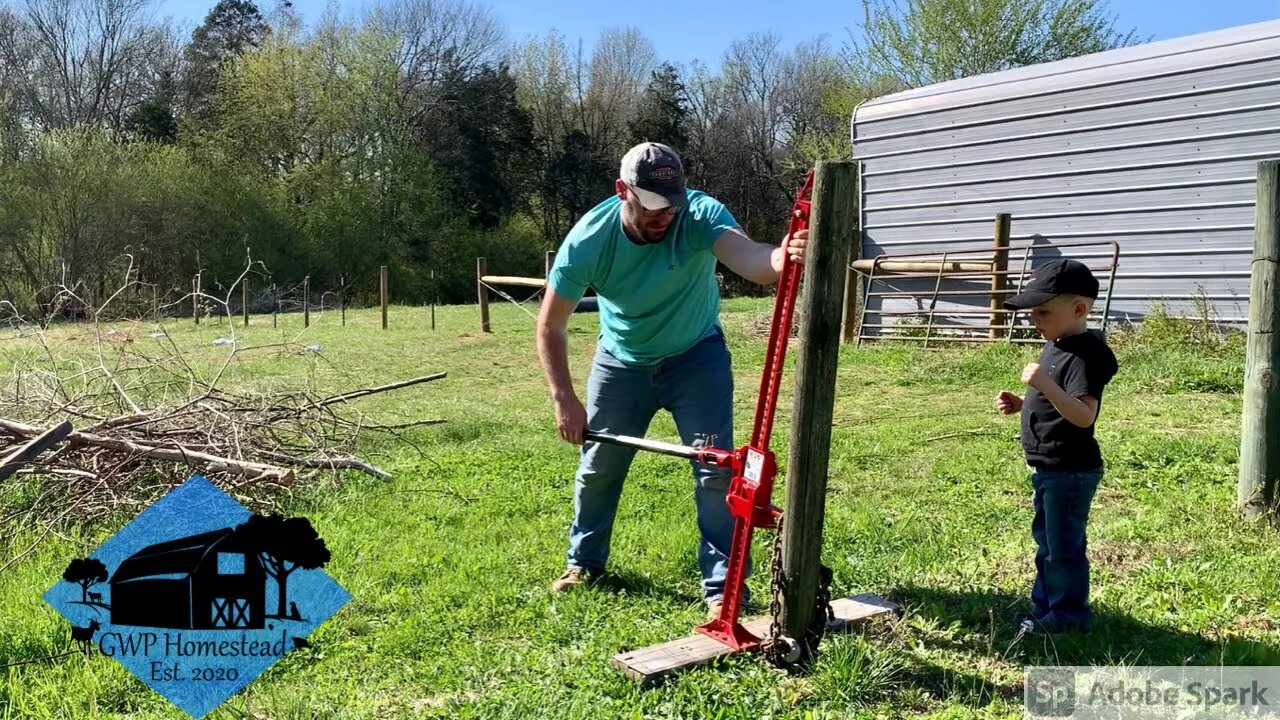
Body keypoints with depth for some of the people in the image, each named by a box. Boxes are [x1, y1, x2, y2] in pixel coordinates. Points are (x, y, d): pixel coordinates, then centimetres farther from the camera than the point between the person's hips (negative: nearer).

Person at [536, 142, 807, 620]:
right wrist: (564, 400, -21)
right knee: (598, 467, 14)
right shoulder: (588, 239, -26)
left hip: (696, 357, -2)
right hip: (621, 361, 2)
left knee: (716, 469, -11)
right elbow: (550, 326, -15)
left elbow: (750, 260, -53)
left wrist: (780, 258, -76)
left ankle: (722, 585, 2)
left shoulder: (701, 215, -31)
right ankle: (585, 561, 38)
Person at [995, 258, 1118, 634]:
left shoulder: (1084, 354, -21)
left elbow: (1083, 415, -31)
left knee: (1063, 546, 1)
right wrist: (1020, 404, 6)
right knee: (1046, 540, 20)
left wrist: (1044, 384, -40)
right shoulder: (1056, 347, 10)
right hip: (1048, 468, 11)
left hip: (1070, 472, -11)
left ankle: (1068, 615, 15)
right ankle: (1045, 606, 33)